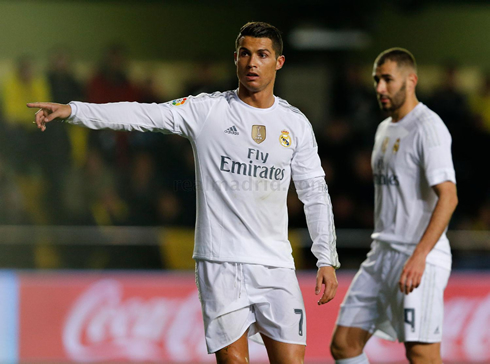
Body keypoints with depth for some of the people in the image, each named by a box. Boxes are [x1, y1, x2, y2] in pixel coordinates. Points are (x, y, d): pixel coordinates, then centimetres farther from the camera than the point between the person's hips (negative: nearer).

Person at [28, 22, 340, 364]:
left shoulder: (296, 123, 8)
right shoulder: (207, 110, 2)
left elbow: (315, 193, 11)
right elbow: (144, 114, -6)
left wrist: (327, 259, 5)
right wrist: (73, 110, -16)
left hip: (275, 264, 2)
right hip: (220, 260, -2)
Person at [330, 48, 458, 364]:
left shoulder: (428, 128, -12)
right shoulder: (385, 129, 17)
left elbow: (448, 197, -21)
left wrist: (419, 256, -30)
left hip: (419, 259, -9)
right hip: (382, 255, 9)